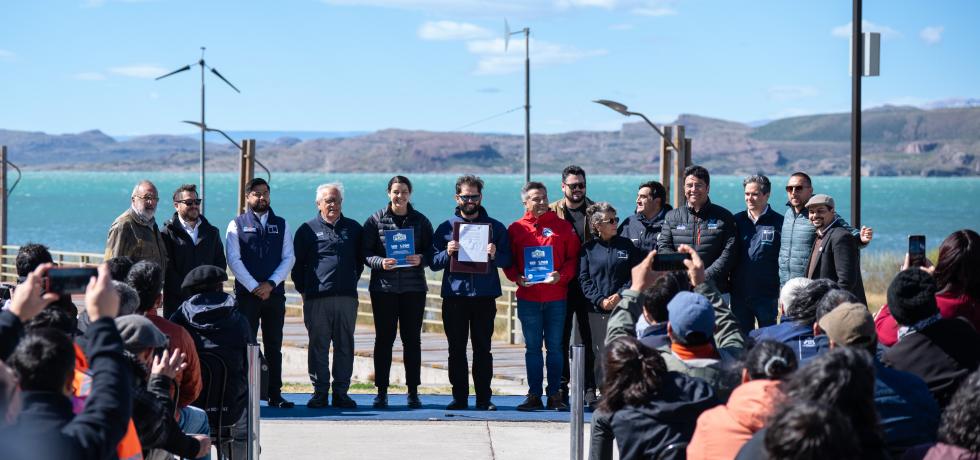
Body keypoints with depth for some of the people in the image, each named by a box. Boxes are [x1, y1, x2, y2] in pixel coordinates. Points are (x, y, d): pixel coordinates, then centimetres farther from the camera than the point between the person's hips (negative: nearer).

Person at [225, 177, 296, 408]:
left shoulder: (281, 225, 13)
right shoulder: (237, 225, 5)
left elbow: (288, 257, 5)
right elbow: (234, 259, -4)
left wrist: (271, 284, -8)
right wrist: (254, 287, -11)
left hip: (275, 294, 3)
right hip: (246, 294, -3)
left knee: (274, 346, 5)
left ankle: (275, 394, 8)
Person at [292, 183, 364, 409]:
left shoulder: (354, 228, 14)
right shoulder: (308, 229, 6)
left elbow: (361, 260, 23)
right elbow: (297, 263, 10)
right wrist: (303, 289, 6)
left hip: (347, 298, 2)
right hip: (317, 298, -2)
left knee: (345, 346, 3)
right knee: (318, 347, 0)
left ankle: (341, 392, 9)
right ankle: (320, 392, 5)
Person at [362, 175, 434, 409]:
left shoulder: (421, 221, 7)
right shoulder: (375, 220, 3)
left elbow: (431, 251, 7)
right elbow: (365, 253, 0)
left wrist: (421, 259, -13)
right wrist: (380, 262, -18)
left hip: (414, 288, 1)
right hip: (383, 287, -1)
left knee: (412, 339, 3)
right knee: (384, 339, 1)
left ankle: (413, 392, 9)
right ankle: (381, 391, 7)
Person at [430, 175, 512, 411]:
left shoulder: (495, 227, 8)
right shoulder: (445, 228, 10)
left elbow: (508, 261, 4)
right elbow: (433, 263, 6)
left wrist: (495, 255, -16)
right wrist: (447, 253, -12)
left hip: (485, 296, -1)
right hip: (454, 296, 1)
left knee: (483, 349, 1)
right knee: (456, 349, 3)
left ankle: (484, 398, 5)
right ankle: (459, 397, 8)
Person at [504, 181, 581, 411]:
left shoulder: (563, 227, 4)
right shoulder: (516, 229, 6)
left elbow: (573, 257, 3)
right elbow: (507, 262, 8)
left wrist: (561, 275, -14)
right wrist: (518, 278, -10)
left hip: (556, 297, -1)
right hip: (528, 298, 1)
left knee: (555, 347, 4)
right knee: (532, 348, 5)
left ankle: (554, 394, 9)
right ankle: (534, 395, 10)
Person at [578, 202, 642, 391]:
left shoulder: (626, 245, 9)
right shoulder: (588, 249, 7)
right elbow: (584, 279, 2)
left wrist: (621, 294, -9)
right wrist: (600, 300, -10)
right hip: (597, 310, 0)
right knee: (600, 354, 2)